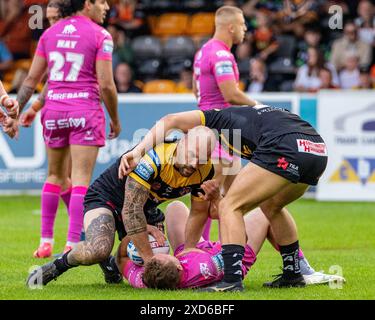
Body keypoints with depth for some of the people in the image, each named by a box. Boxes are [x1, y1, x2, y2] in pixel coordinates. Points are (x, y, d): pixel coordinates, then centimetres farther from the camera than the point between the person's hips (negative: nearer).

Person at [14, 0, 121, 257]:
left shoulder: (50, 33, 9)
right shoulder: (100, 35, -6)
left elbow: (32, 78, 9)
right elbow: (106, 85, -10)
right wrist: (115, 120, 2)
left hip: (54, 110, 5)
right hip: (85, 110, -5)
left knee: (55, 176, 18)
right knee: (81, 180, -4)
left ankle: (46, 241, 18)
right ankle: (73, 245, -8)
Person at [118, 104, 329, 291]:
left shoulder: (221, 118, 26)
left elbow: (171, 121, 14)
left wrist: (138, 151, 3)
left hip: (285, 149, -7)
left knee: (230, 207, 2)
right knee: (271, 206, 32)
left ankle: (232, 280, -10)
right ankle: (293, 274, 36)